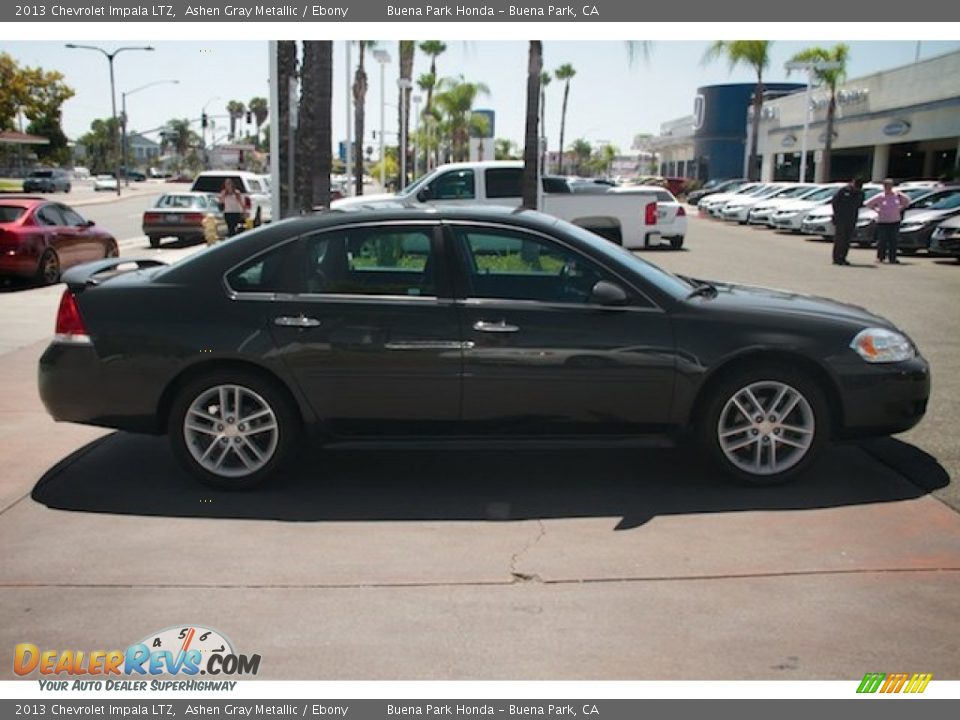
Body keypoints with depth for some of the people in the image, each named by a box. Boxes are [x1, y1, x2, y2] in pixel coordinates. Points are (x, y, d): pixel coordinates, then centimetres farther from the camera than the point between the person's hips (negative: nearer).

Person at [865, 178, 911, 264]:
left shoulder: (897, 195, 3)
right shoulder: (880, 197, -4)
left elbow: (907, 201, 18)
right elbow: (868, 204, 0)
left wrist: (900, 209, 7)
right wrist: (877, 210, -3)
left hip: (895, 221, 2)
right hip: (883, 222, -2)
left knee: (893, 241, 0)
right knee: (882, 241, -2)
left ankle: (892, 258, 5)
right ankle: (880, 257, 12)